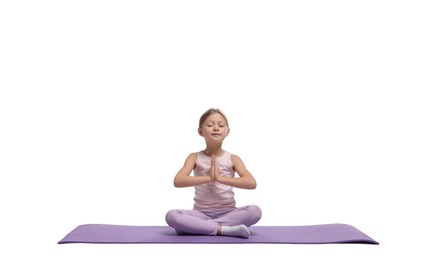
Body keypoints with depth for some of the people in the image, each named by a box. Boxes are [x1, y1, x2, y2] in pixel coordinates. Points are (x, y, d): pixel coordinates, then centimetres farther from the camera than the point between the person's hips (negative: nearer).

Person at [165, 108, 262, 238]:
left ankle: (197, 226, -25)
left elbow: (252, 183, -15)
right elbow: (178, 181, -15)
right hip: (202, 213, 0)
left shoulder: (233, 159, 1)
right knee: (171, 216, -29)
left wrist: (221, 178, -23)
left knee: (255, 211, -29)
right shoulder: (195, 157, 2)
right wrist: (208, 177, -22)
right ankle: (224, 229, -29)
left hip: (227, 212, 0)